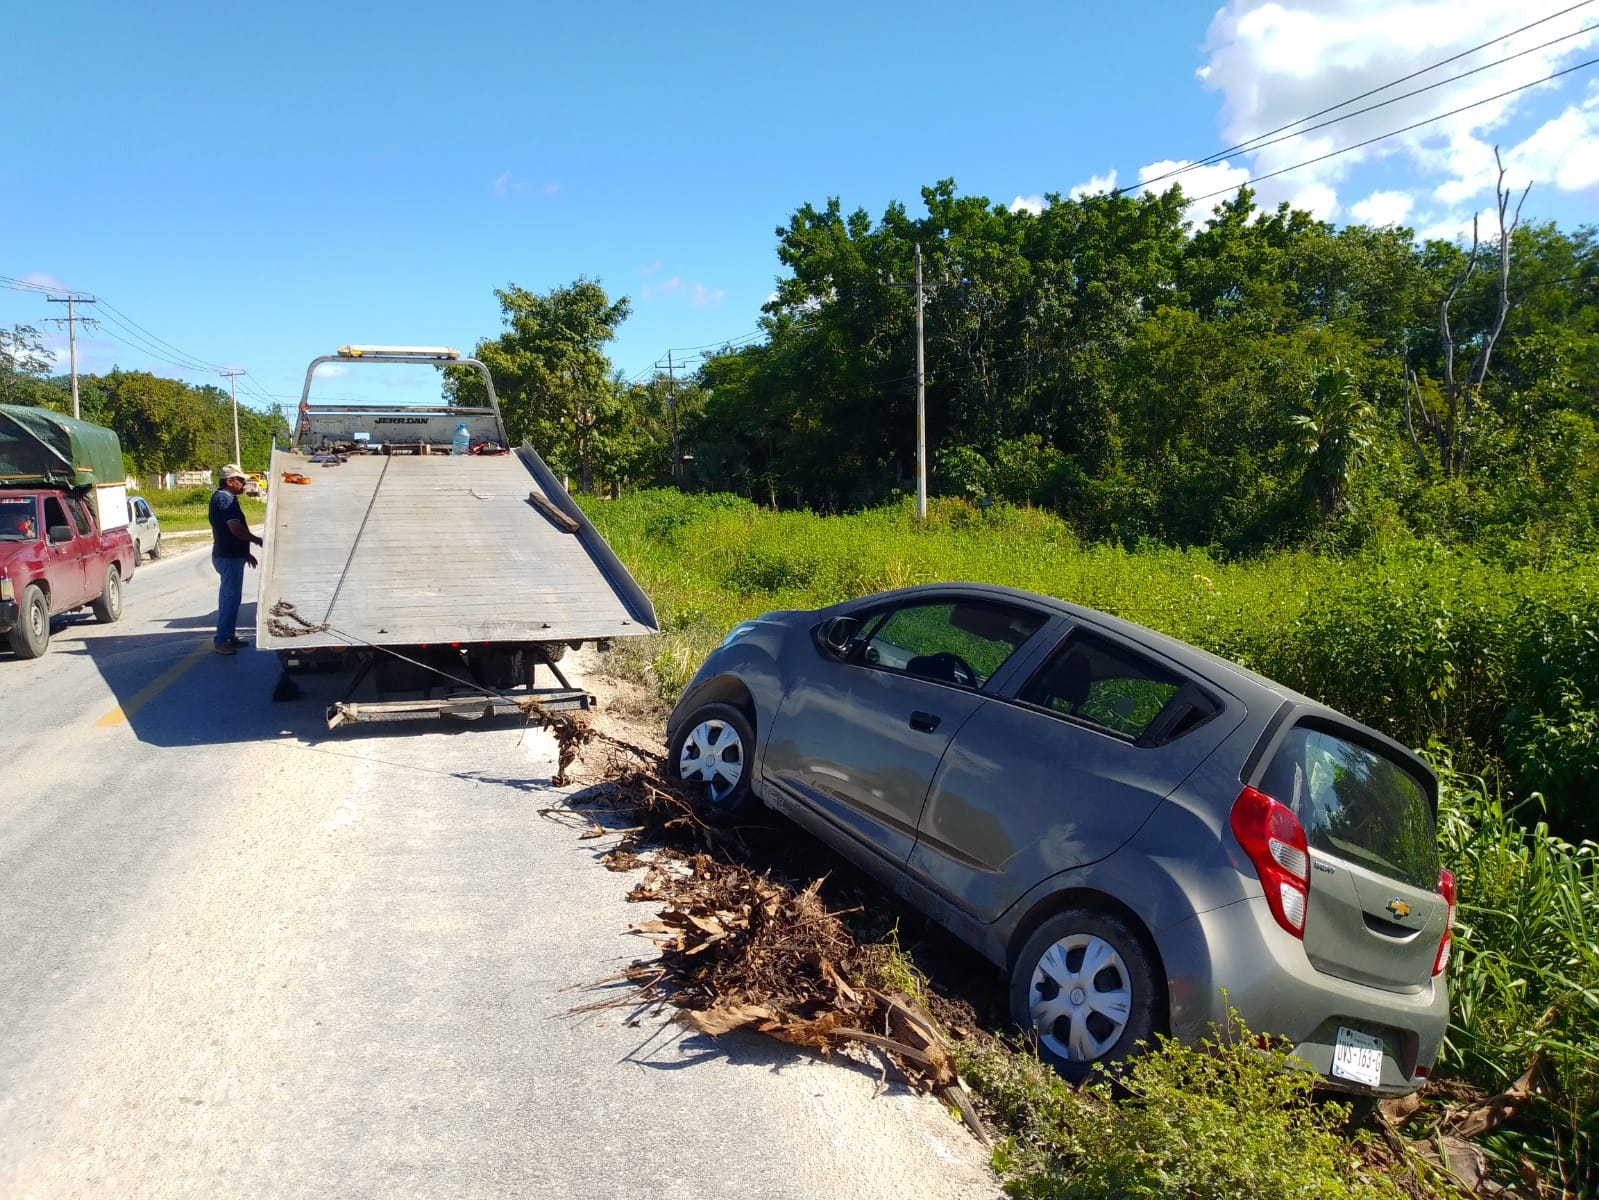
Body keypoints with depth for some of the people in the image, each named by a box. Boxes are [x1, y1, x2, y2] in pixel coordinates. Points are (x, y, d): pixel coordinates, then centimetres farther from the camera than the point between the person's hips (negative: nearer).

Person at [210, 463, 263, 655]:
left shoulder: (220, 497, 17)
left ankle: (228, 636, 23)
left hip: (228, 554, 11)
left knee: (229, 596, 16)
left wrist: (246, 552, 24)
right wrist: (257, 540, -13)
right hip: (230, 557, -11)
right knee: (231, 597, -8)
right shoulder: (226, 499, -17)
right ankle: (221, 640, -6)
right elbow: (235, 528, -25)